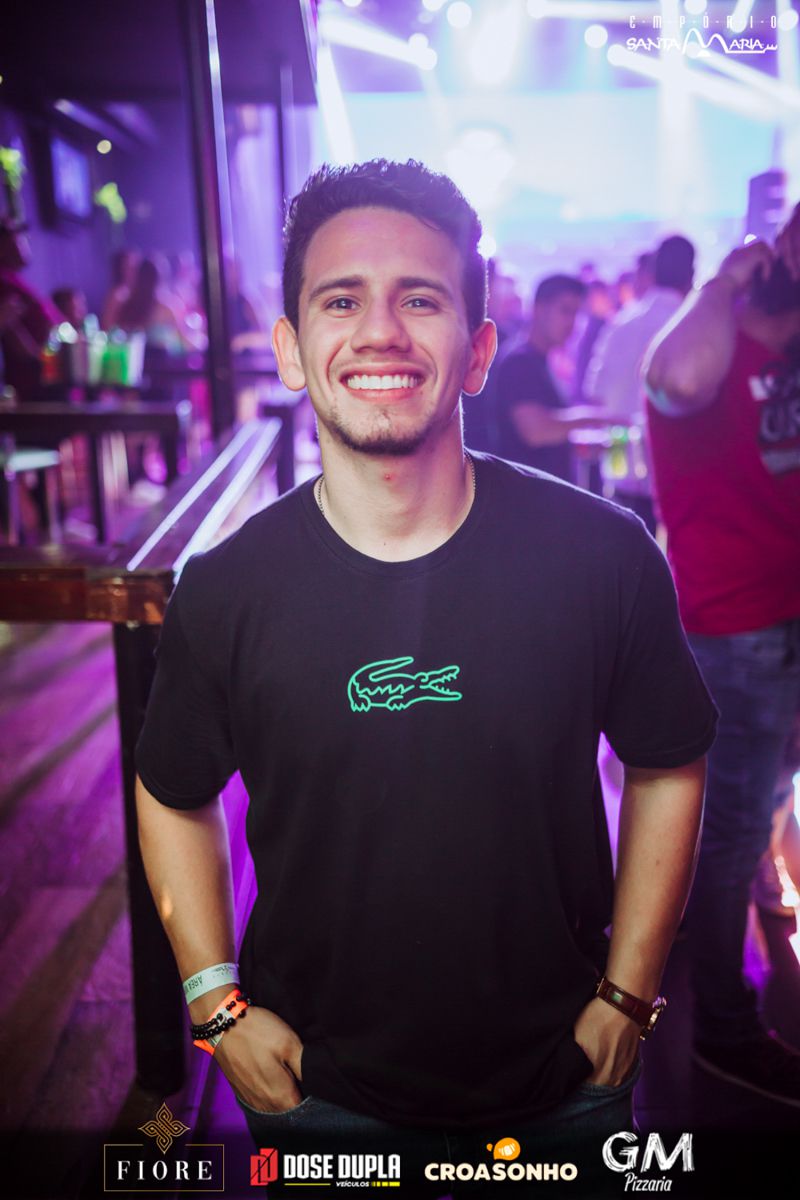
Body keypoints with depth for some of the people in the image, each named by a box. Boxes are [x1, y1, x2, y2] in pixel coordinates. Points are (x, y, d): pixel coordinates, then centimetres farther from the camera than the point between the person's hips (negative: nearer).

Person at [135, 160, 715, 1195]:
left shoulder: (604, 556, -15)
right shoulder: (225, 592, -14)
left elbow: (666, 768, -2)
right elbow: (173, 796, 2)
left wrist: (629, 993, -1)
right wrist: (218, 1004, -3)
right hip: (320, 1092, 0)